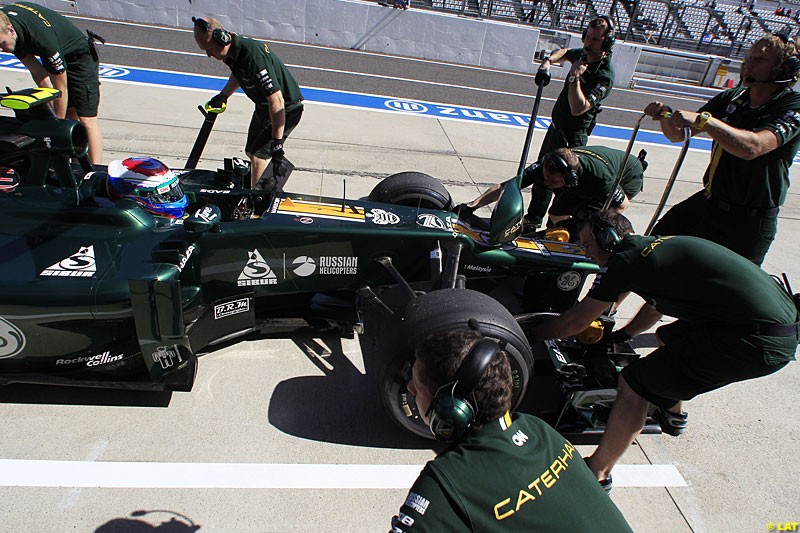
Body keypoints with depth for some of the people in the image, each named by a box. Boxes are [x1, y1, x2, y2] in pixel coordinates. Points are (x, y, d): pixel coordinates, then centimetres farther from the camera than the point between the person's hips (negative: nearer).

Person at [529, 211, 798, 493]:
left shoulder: (624, 260, -7)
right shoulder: (658, 245, 18)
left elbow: (575, 322, 1)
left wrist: (532, 334, 14)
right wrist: (620, 335, 43)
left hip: (757, 342, -10)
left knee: (633, 383, -5)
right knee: (668, 337, 30)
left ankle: (597, 475, 8)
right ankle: (672, 412, 50)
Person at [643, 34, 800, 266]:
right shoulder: (731, 98, 3)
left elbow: (752, 147, -34)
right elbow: (678, 134, 2)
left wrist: (704, 120, -43)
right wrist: (665, 115, -19)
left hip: (749, 221, -5)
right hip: (707, 202, 5)